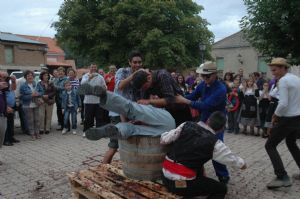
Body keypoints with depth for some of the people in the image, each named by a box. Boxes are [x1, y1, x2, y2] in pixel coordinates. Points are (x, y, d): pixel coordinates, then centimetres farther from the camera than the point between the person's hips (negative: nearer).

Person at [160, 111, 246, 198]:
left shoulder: (186, 125, -1)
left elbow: (164, 139, 1)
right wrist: (242, 164, 31)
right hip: (181, 185, -6)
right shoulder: (214, 143, -9)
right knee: (221, 188, 10)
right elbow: (232, 159, 7)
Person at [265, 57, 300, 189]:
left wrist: (276, 115, -9)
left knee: (270, 146, -1)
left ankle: (283, 178, -6)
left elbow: (283, 104, -26)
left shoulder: (283, 81, -16)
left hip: (287, 119, -9)